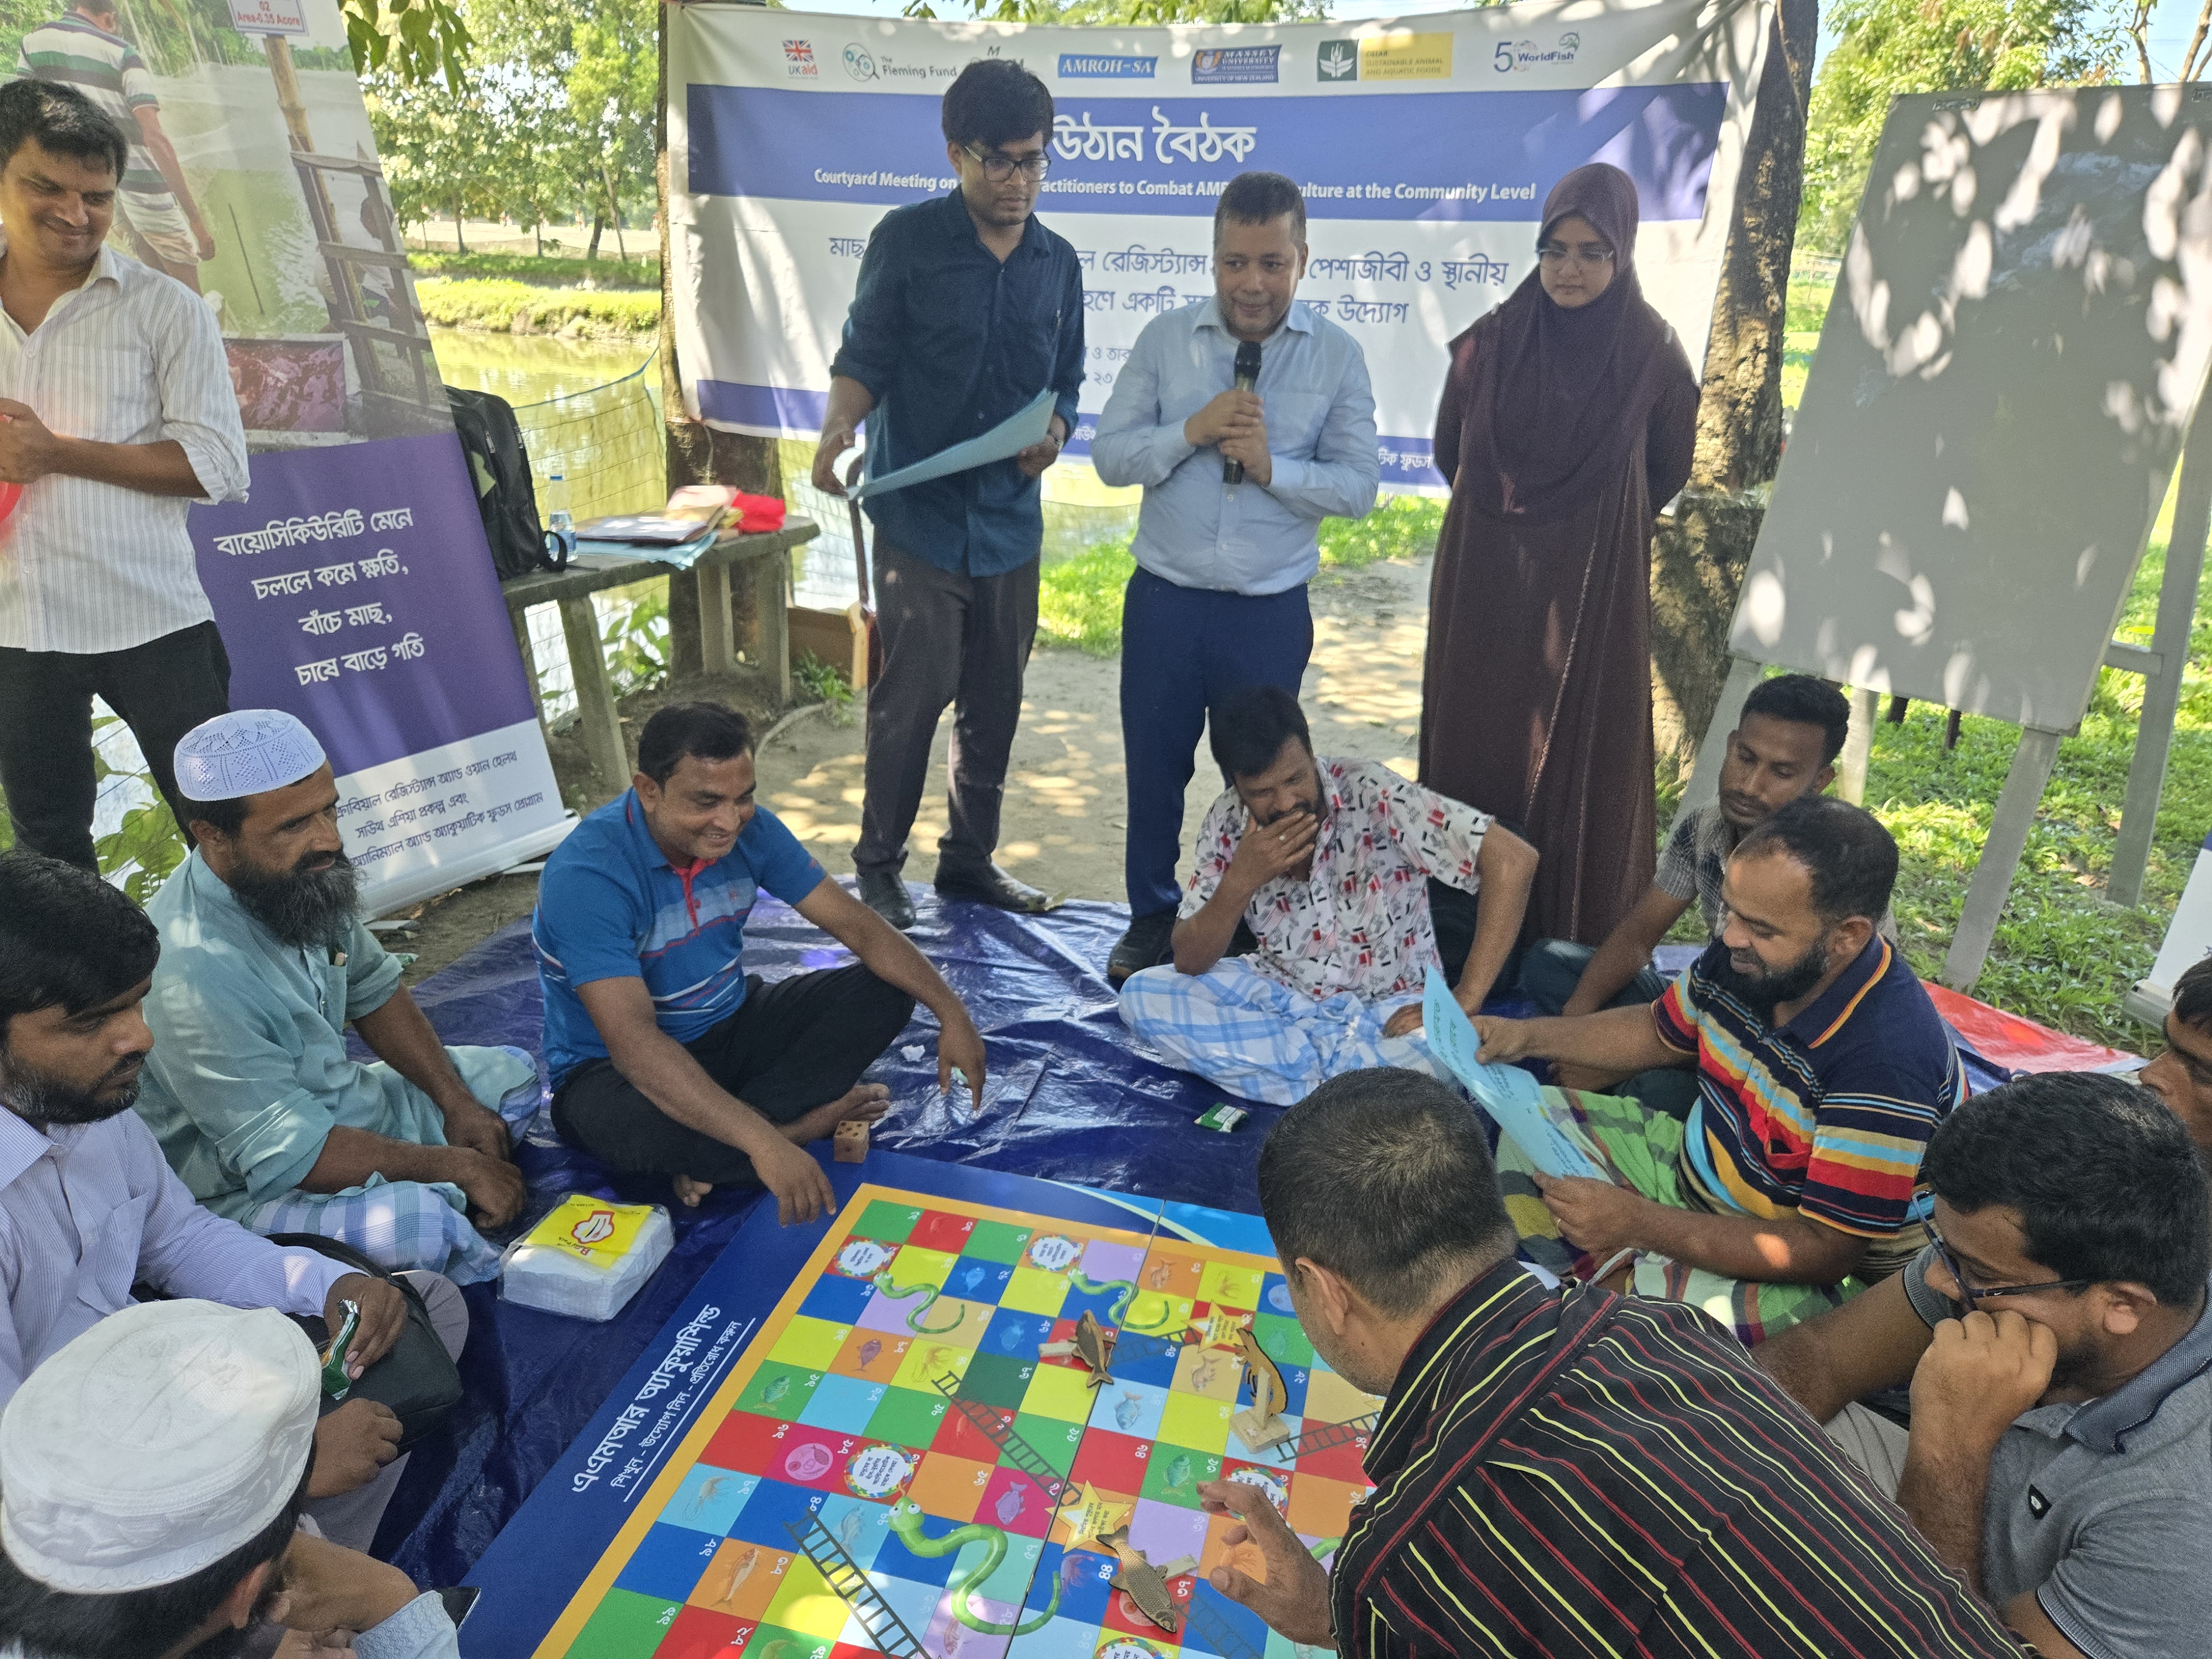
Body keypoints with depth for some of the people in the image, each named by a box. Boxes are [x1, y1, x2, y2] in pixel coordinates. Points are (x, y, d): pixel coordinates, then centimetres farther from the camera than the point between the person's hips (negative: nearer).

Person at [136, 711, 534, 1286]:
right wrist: (455, 1165, -20)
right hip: (253, 1187, -9)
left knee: (515, 1073, 14)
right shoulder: (194, 974, -33)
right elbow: (289, 1157, -29)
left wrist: (456, 1101, -3)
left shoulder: (305, 876, -9)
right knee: (425, 1223, -33)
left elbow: (373, 990, 8)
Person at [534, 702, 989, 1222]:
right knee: (630, 1122, -41)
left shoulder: (750, 830, -11)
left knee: (884, 990, -10)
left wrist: (951, 1011, -19)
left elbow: (855, 923, -7)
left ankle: (710, 1153, -18)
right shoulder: (585, 876, -30)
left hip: (730, 1026, 6)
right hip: (614, 1067, -6)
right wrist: (762, 1142, -48)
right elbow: (633, 1042, -39)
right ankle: (810, 1119, -14)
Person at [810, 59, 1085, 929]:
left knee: (994, 701, 11)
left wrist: (1055, 430, -6)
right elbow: (865, 359, -2)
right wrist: (838, 426, -23)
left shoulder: (1057, 262, 10)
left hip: (1012, 519, 5)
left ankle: (970, 859, 26)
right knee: (910, 697, -5)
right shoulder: (907, 240, -3)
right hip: (919, 514, -4)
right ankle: (878, 866, 13)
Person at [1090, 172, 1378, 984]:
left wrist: (1272, 465, -19)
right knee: (1153, 768, 12)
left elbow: (1359, 488, -4)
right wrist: (1192, 431, -18)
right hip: (1164, 601, 1)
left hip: (1270, 613, -1)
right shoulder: (1165, 339, 1)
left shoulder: (1338, 356, -1)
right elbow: (1109, 454, -3)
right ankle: (1151, 918, 32)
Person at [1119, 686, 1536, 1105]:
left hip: (1388, 1006, -4)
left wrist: (1463, 1003, -29)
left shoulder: (1372, 795, -24)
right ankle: (1339, 1070, -15)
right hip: (1280, 994, 5)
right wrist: (1240, 882, -28)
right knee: (1141, 994, -17)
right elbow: (1189, 962, -9)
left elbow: (1514, 859, -29)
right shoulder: (1228, 824, -11)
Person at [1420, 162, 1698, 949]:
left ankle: (1581, 926, 17)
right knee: (1475, 738, 6)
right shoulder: (1490, 343, -2)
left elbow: (1669, 469, 10)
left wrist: (1594, 525, 12)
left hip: (1594, 589, -1)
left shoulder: (1653, 354, -4)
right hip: (1485, 582, 2)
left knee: (1582, 749, 4)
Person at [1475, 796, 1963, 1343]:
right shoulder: (1745, 956, -11)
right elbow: (1662, 1031, 11)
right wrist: (1530, 1035, -3)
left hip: (1804, 1277, -8)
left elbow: (1828, 1250, -30)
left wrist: (1638, 1223, -33)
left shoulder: (1887, 1062, -34)